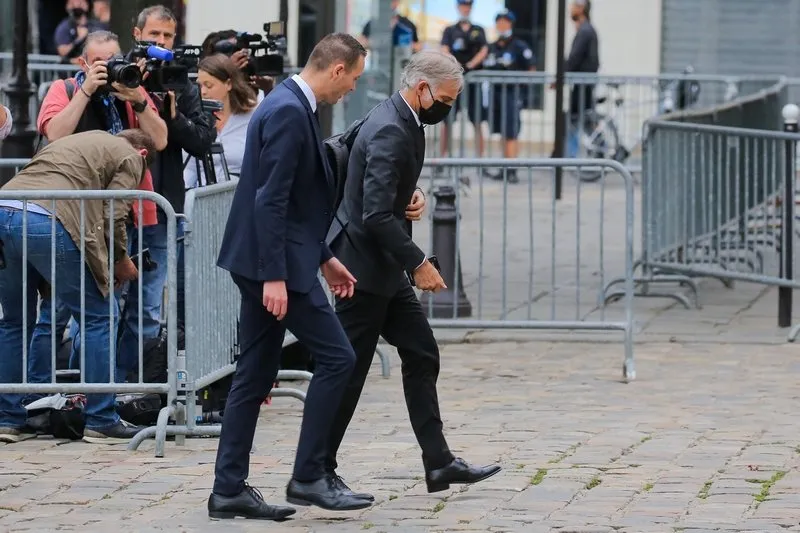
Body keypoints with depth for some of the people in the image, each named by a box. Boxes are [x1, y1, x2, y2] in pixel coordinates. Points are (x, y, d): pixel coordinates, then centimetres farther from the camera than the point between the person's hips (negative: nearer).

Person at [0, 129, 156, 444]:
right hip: (48, 222, -7)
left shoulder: (78, 141, 36)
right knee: (97, 317, 5)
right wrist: (121, 261, 19)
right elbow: (113, 215, 3)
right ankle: (100, 421, 5)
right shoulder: (129, 158, 14)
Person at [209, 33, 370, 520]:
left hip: (272, 261, 10)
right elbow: (270, 199, -22)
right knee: (336, 357, -5)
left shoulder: (292, 106, 14)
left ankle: (230, 489, 11)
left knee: (256, 376, 10)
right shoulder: (289, 112, -17)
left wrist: (324, 256, 23)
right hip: (279, 262, -10)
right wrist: (274, 276, -24)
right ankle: (309, 477, -1)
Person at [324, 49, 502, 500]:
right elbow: (377, 216, -27)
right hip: (364, 265, -11)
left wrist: (410, 199, 12)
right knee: (348, 370, -3)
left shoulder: (403, 123, 10)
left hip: (384, 268, 11)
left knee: (422, 355, 10)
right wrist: (418, 263, -23)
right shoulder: (390, 132, -22)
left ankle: (439, 462, 12)